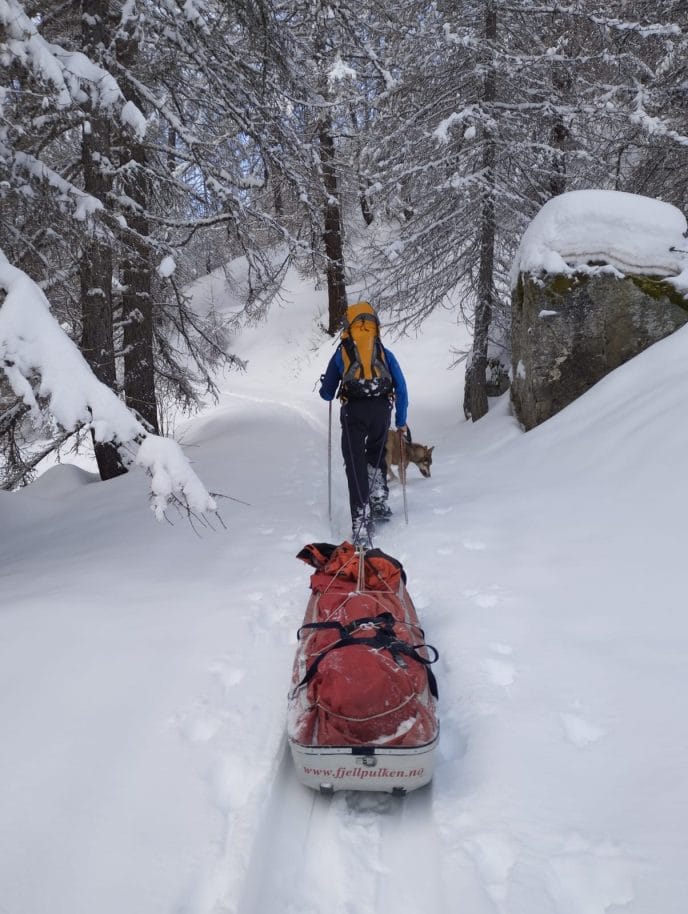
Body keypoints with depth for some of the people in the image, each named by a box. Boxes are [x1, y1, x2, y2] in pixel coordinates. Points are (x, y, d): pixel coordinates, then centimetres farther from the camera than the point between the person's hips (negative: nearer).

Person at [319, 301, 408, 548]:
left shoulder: (341, 352, 17)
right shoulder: (385, 352, 20)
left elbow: (326, 393, 20)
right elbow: (401, 389, 15)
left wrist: (327, 390, 44)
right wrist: (401, 421, 24)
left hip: (353, 410, -1)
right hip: (381, 409, 2)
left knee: (355, 467, 0)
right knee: (376, 456, 28)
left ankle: (362, 528, -9)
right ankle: (379, 502, 15)